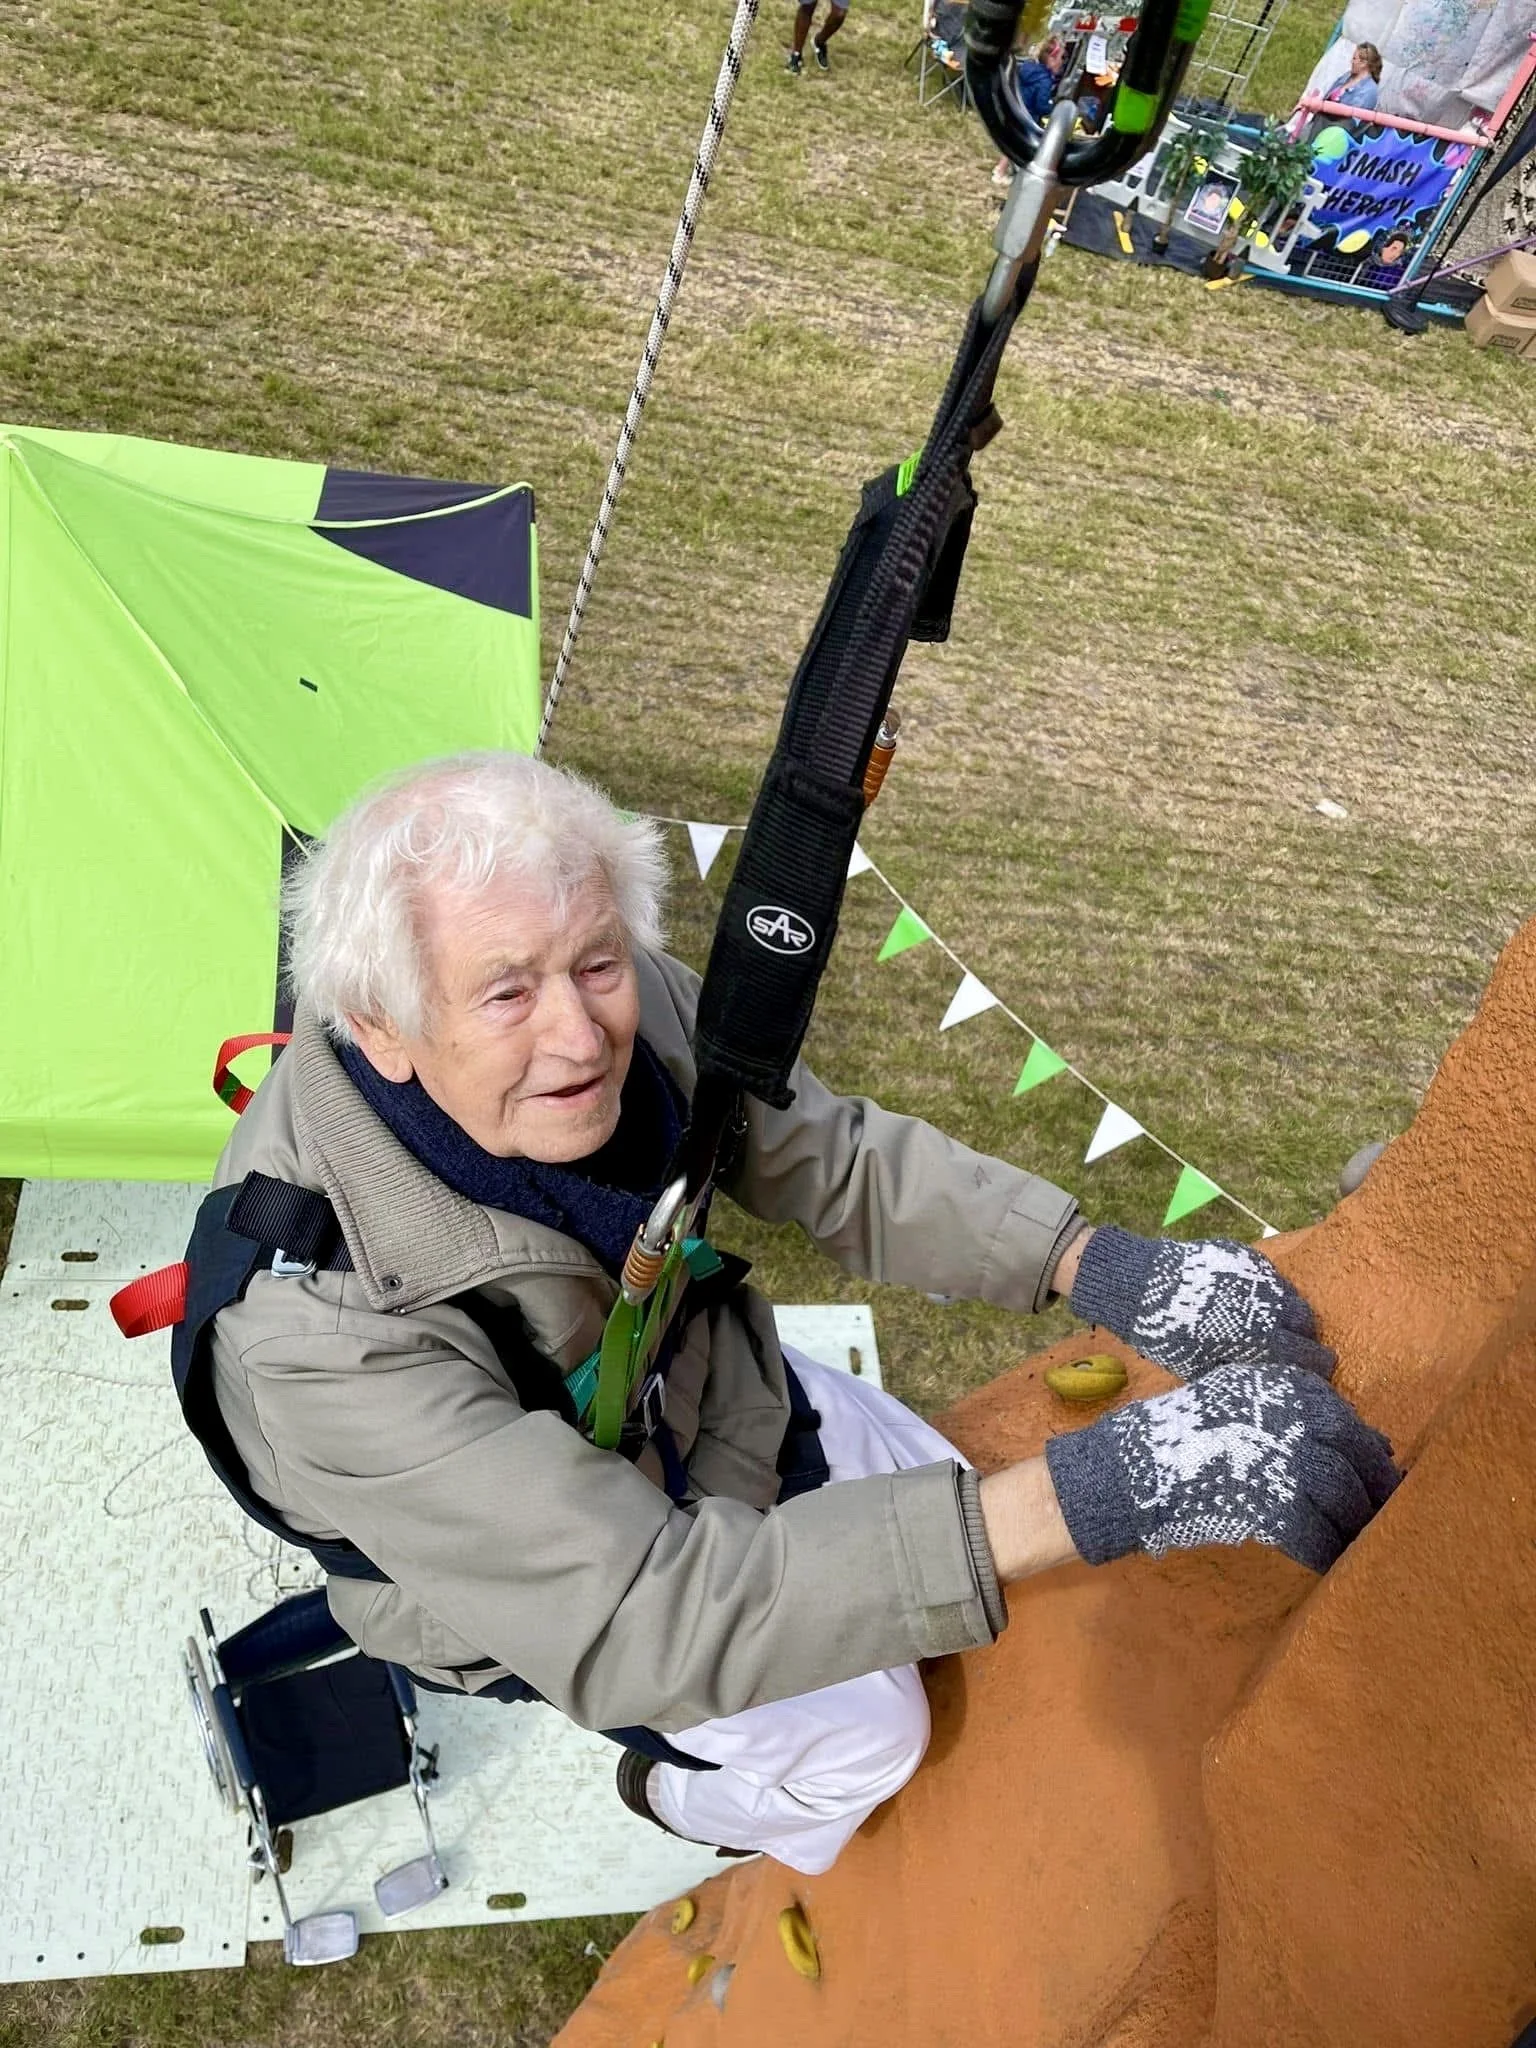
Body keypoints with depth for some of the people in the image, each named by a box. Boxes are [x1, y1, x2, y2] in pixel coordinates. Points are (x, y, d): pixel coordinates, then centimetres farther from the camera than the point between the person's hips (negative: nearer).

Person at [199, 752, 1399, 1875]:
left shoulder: (633, 1009, -27)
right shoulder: (320, 1319, -42)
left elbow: (844, 1162, -13)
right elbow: (633, 1621, -45)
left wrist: (1103, 1268, -28)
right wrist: (1085, 1497, -54)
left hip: (705, 1394, 5)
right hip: (517, 1569, -5)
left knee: (963, 1511, 12)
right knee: (857, 1727, -8)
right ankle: (701, 1804, 28)